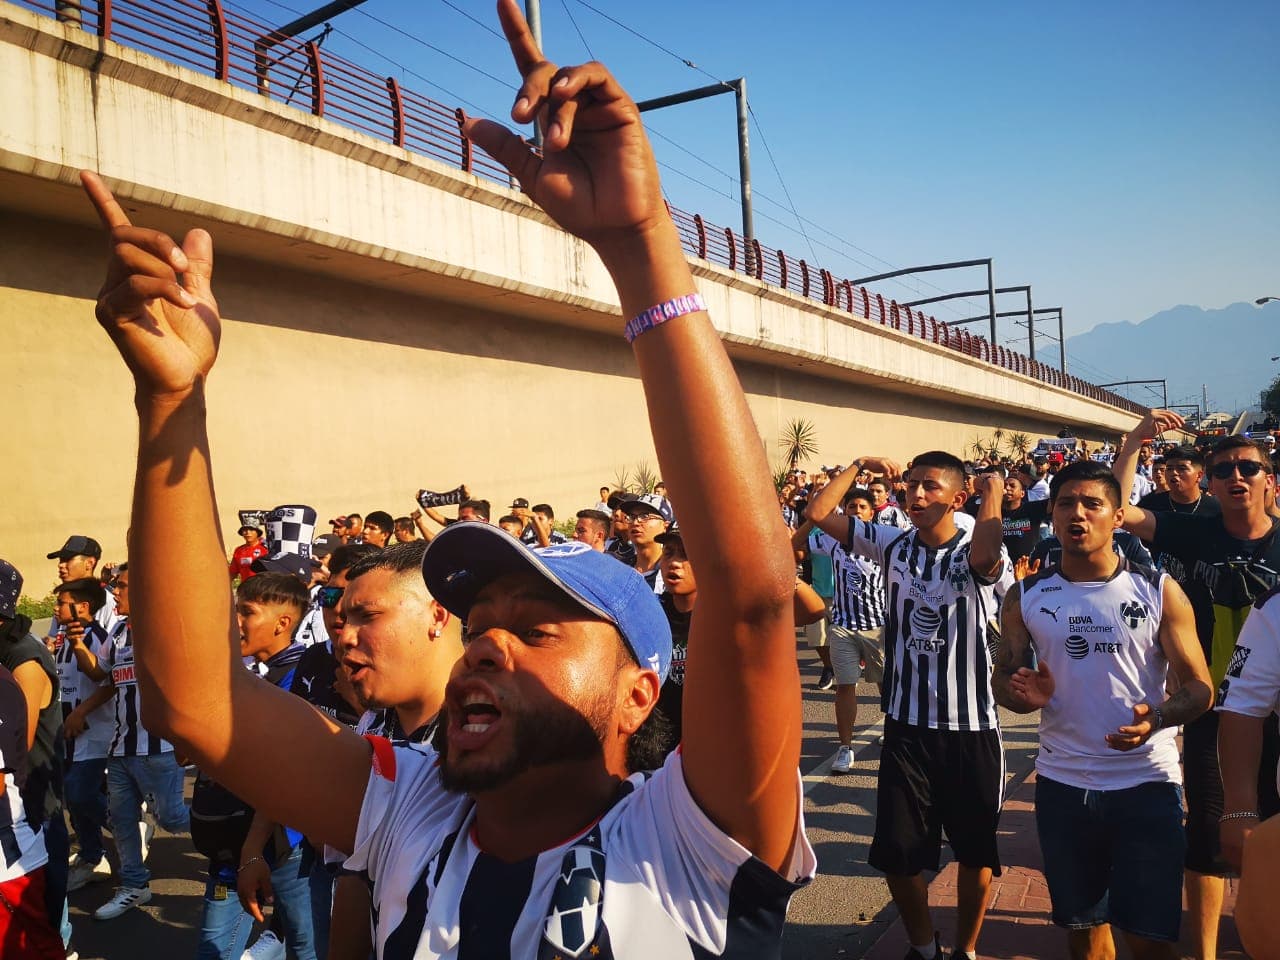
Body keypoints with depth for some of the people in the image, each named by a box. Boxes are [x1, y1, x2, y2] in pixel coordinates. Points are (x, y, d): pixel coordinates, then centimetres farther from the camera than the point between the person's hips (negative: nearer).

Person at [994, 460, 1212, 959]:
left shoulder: (1159, 591, -5)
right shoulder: (1026, 597, 0)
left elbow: (1199, 686, -6)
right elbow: (1001, 680, 7)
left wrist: (1157, 718, -27)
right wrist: (1026, 695, -17)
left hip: (1147, 783, -2)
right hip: (1062, 786, 2)